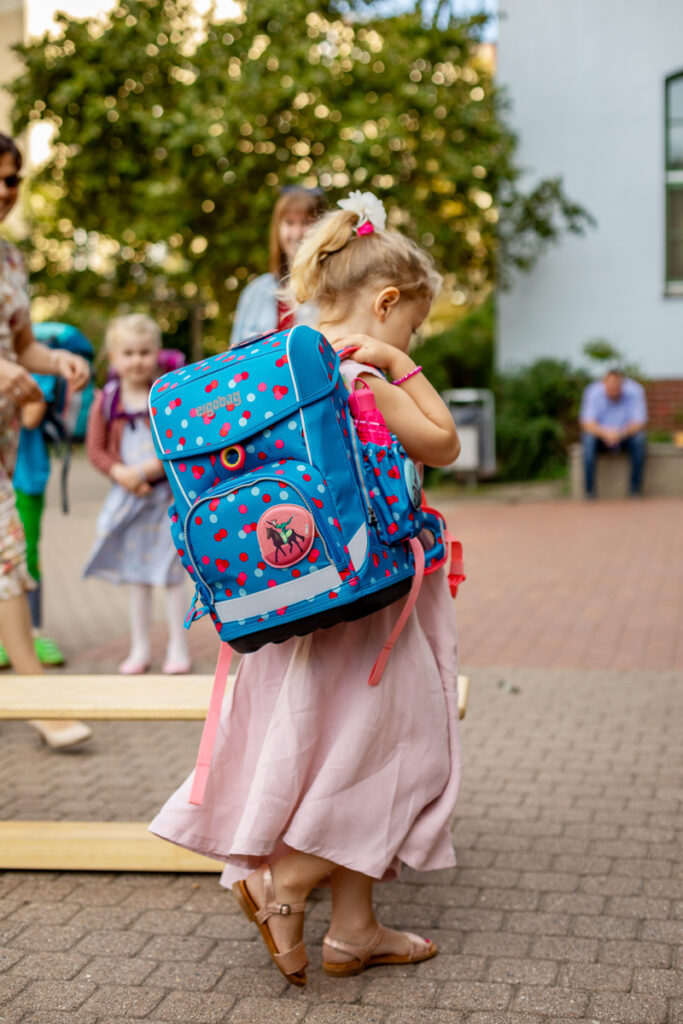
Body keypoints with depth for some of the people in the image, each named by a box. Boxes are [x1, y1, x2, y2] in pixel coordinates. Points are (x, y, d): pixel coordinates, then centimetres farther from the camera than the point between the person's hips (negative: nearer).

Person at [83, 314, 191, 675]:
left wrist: (144, 471, -21)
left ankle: (178, 648, 14)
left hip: (167, 493, -3)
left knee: (171, 572, 2)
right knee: (137, 576, 12)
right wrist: (121, 473, -16)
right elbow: (95, 448, 1)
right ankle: (140, 649, 22)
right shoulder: (106, 400, 0)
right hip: (127, 496, 3)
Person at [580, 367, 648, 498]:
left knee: (640, 439, -30)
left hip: (626, 435, 0)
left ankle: (635, 490, -21)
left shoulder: (635, 391, -18)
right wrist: (604, 433, -44)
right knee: (588, 439, -32)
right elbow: (587, 423, -23)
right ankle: (589, 490, -27)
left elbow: (639, 423, -22)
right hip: (600, 434, 0)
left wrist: (621, 434, -41)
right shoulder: (593, 392, -18)